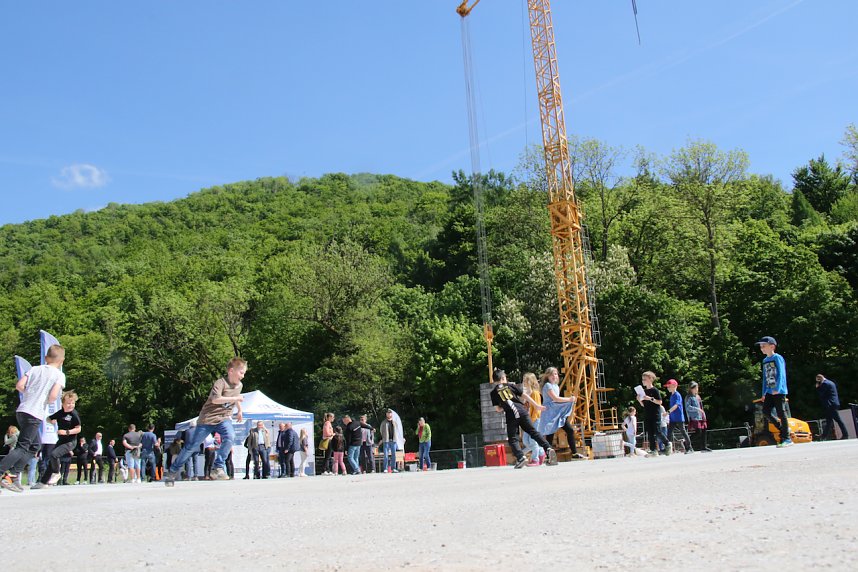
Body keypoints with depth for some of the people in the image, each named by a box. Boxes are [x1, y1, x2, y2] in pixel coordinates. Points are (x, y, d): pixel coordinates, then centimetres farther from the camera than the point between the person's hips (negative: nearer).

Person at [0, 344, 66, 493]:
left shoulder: (35, 369, 12)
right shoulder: (59, 375, -3)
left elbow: (19, 385, 2)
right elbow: (53, 396, -15)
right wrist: (47, 401, 7)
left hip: (22, 410, 7)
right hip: (35, 414, -7)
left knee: (35, 444, 18)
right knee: (22, 447, -3)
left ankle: (13, 475, 13)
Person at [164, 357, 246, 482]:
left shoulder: (239, 385, 5)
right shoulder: (220, 383, -18)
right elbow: (215, 399, -34)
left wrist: (240, 411, 38)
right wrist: (234, 398, -31)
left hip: (223, 417, 5)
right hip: (208, 418, -5)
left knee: (230, 436, -26)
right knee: (192, 445, 2)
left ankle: (217, 469, -18)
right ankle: (174, 470, 21)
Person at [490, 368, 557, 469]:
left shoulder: (493, 392, 12)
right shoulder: (510, 386, 17)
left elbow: (497, 409, 7)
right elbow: (525, 396, 15)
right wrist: (537, 405, 18)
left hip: (511, 415, -2)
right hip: (522, 410, 2)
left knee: (513, 438, 6)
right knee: (533, 432, 7)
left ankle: (521, 457, -14)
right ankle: (548, 448, -10)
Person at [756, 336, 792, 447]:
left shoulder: (777, 358, -8)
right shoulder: (764, 361, 14)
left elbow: (781, 374, -15)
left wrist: (777, 389, -25)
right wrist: (764, 393, 16)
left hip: (779, 391, -7)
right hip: (769, 391, 7)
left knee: (781, 413, -4)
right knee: (766, 411, 0)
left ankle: (787, 439, 4)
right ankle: (783, 429, 18)